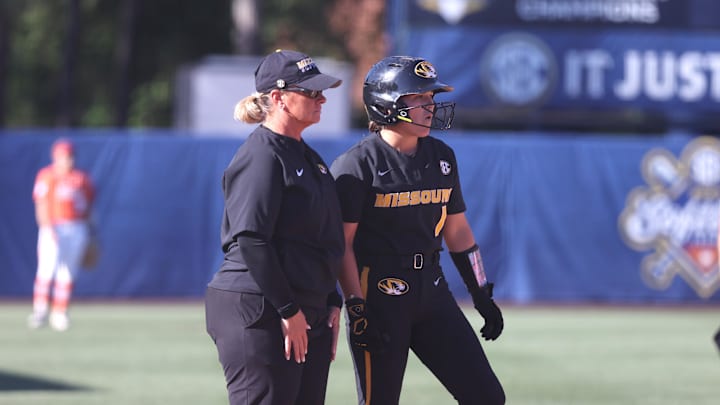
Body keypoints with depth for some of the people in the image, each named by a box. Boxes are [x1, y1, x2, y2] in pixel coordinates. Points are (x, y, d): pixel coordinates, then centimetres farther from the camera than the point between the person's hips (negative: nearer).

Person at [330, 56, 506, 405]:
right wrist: (357, 309, -18)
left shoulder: (441, 157, 10)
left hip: (432, 290, 6)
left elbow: (457, 230, 17)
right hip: (379, 294, -6)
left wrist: (482, 295, 15)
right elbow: (341, 244, -11)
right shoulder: (357, 165, -9)